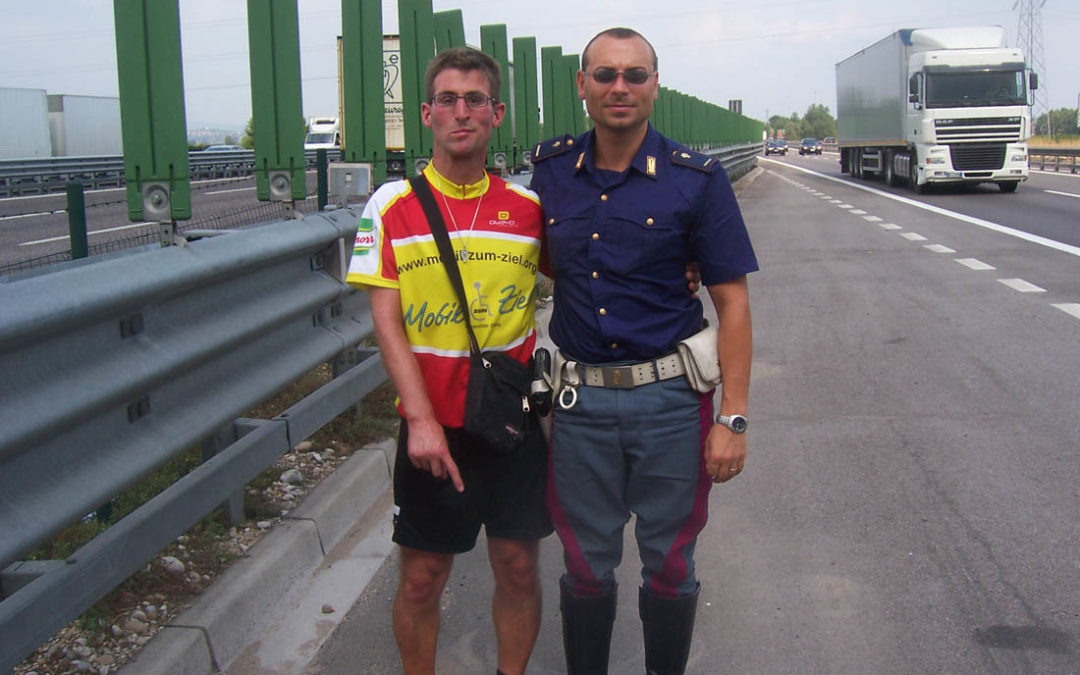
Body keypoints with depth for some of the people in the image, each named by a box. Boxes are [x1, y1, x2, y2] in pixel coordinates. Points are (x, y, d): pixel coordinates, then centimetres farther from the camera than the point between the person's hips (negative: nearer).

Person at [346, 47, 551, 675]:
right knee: (422, 577, 7)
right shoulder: (392, 205, -2)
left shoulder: (529, 206, 2)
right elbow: (386, 319, -6)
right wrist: (421, 418, -15)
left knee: (518, 567, 10)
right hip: (431, 424, -1)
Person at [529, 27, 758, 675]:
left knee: (669, 565, 11)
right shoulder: (550, 171, 3)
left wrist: (733, 417, -11)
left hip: (669, 398, -2)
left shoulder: (696, 179, -6)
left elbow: (733, 301, -5)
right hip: (580, 399, 2)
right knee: (586, 565, 13)